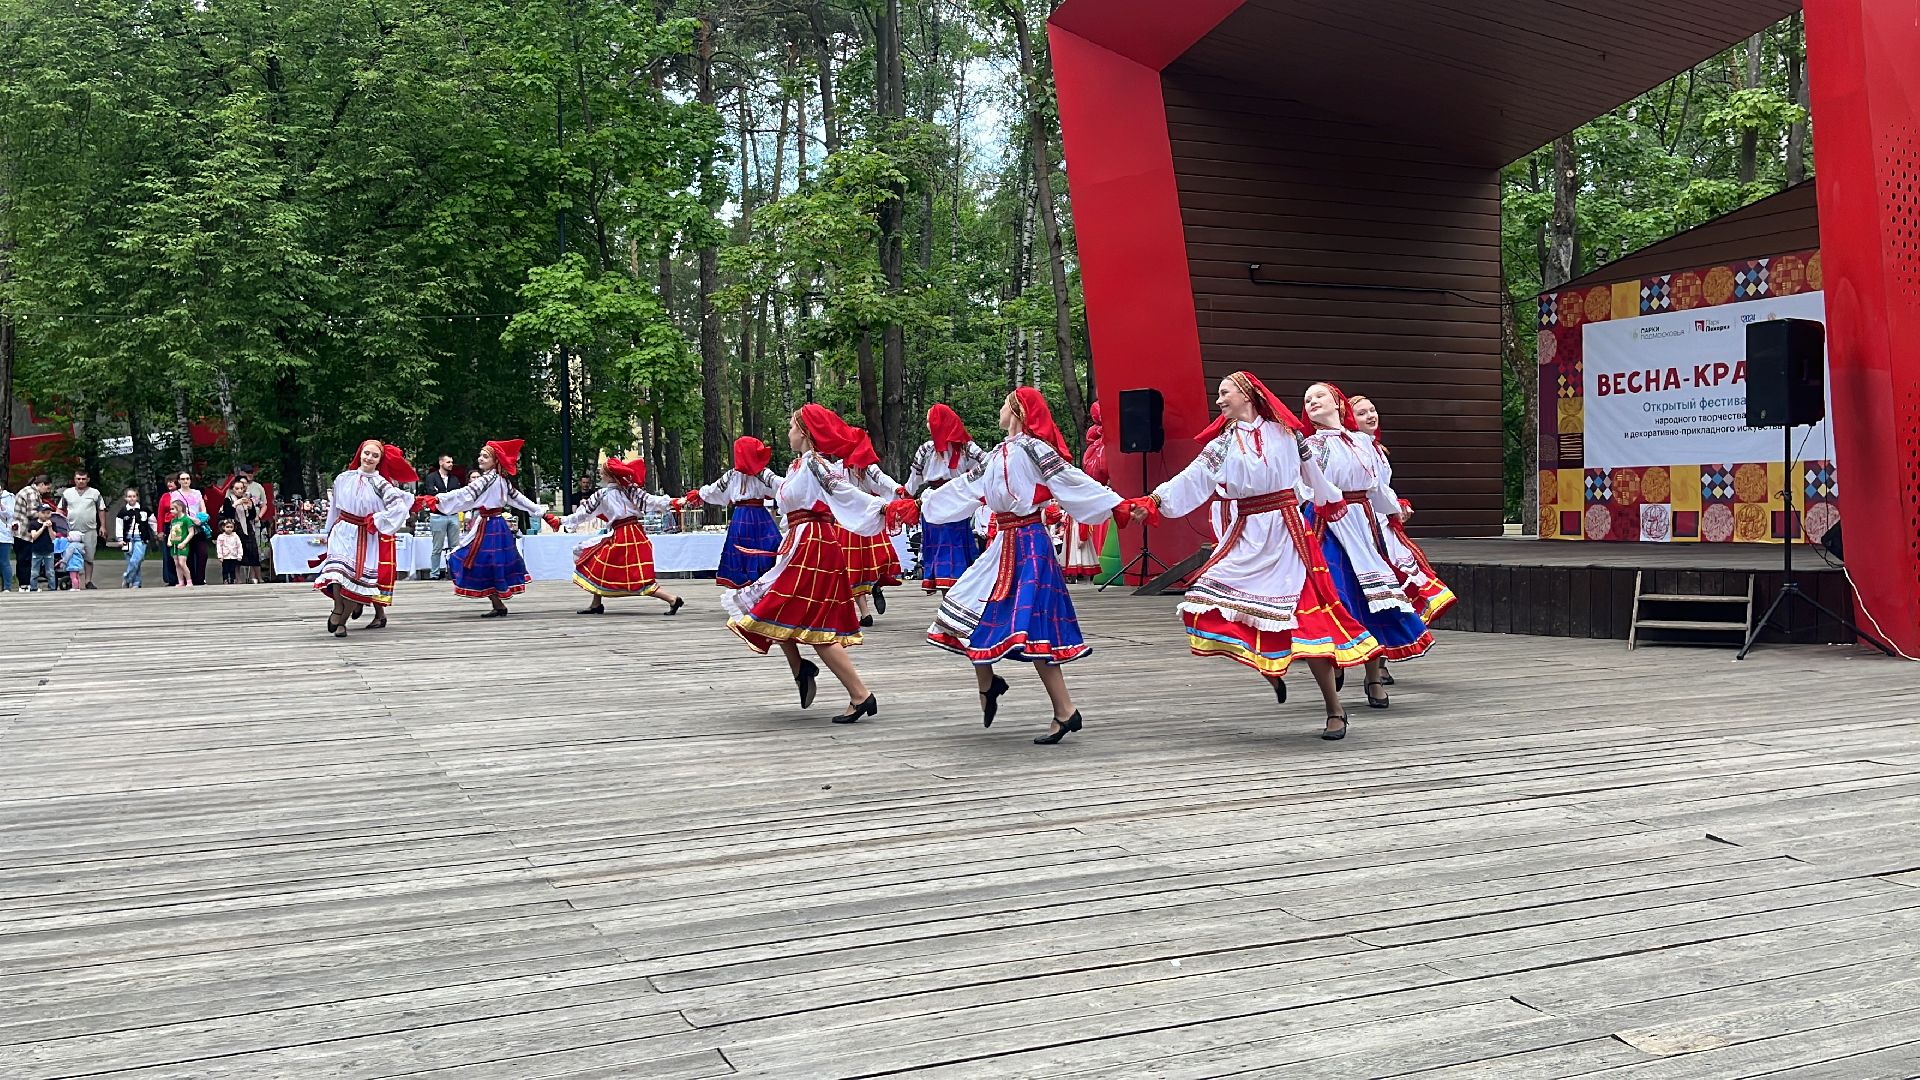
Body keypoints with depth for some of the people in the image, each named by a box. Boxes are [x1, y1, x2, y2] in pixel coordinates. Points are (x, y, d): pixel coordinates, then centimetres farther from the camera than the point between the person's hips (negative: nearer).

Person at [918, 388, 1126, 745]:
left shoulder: (1031, 448, -10)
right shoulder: (1000, 454, 17)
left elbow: (1071, 478, -17)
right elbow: (966, 487, 26)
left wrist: (1116, 504, -25)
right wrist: (922, 504, 33)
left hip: (1027, 543, -9)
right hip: (1004, 541, 9)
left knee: (1030, 628, -14)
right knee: (967, 610, 11)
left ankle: (1066, 712, -10)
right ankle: (987, 684, 28)